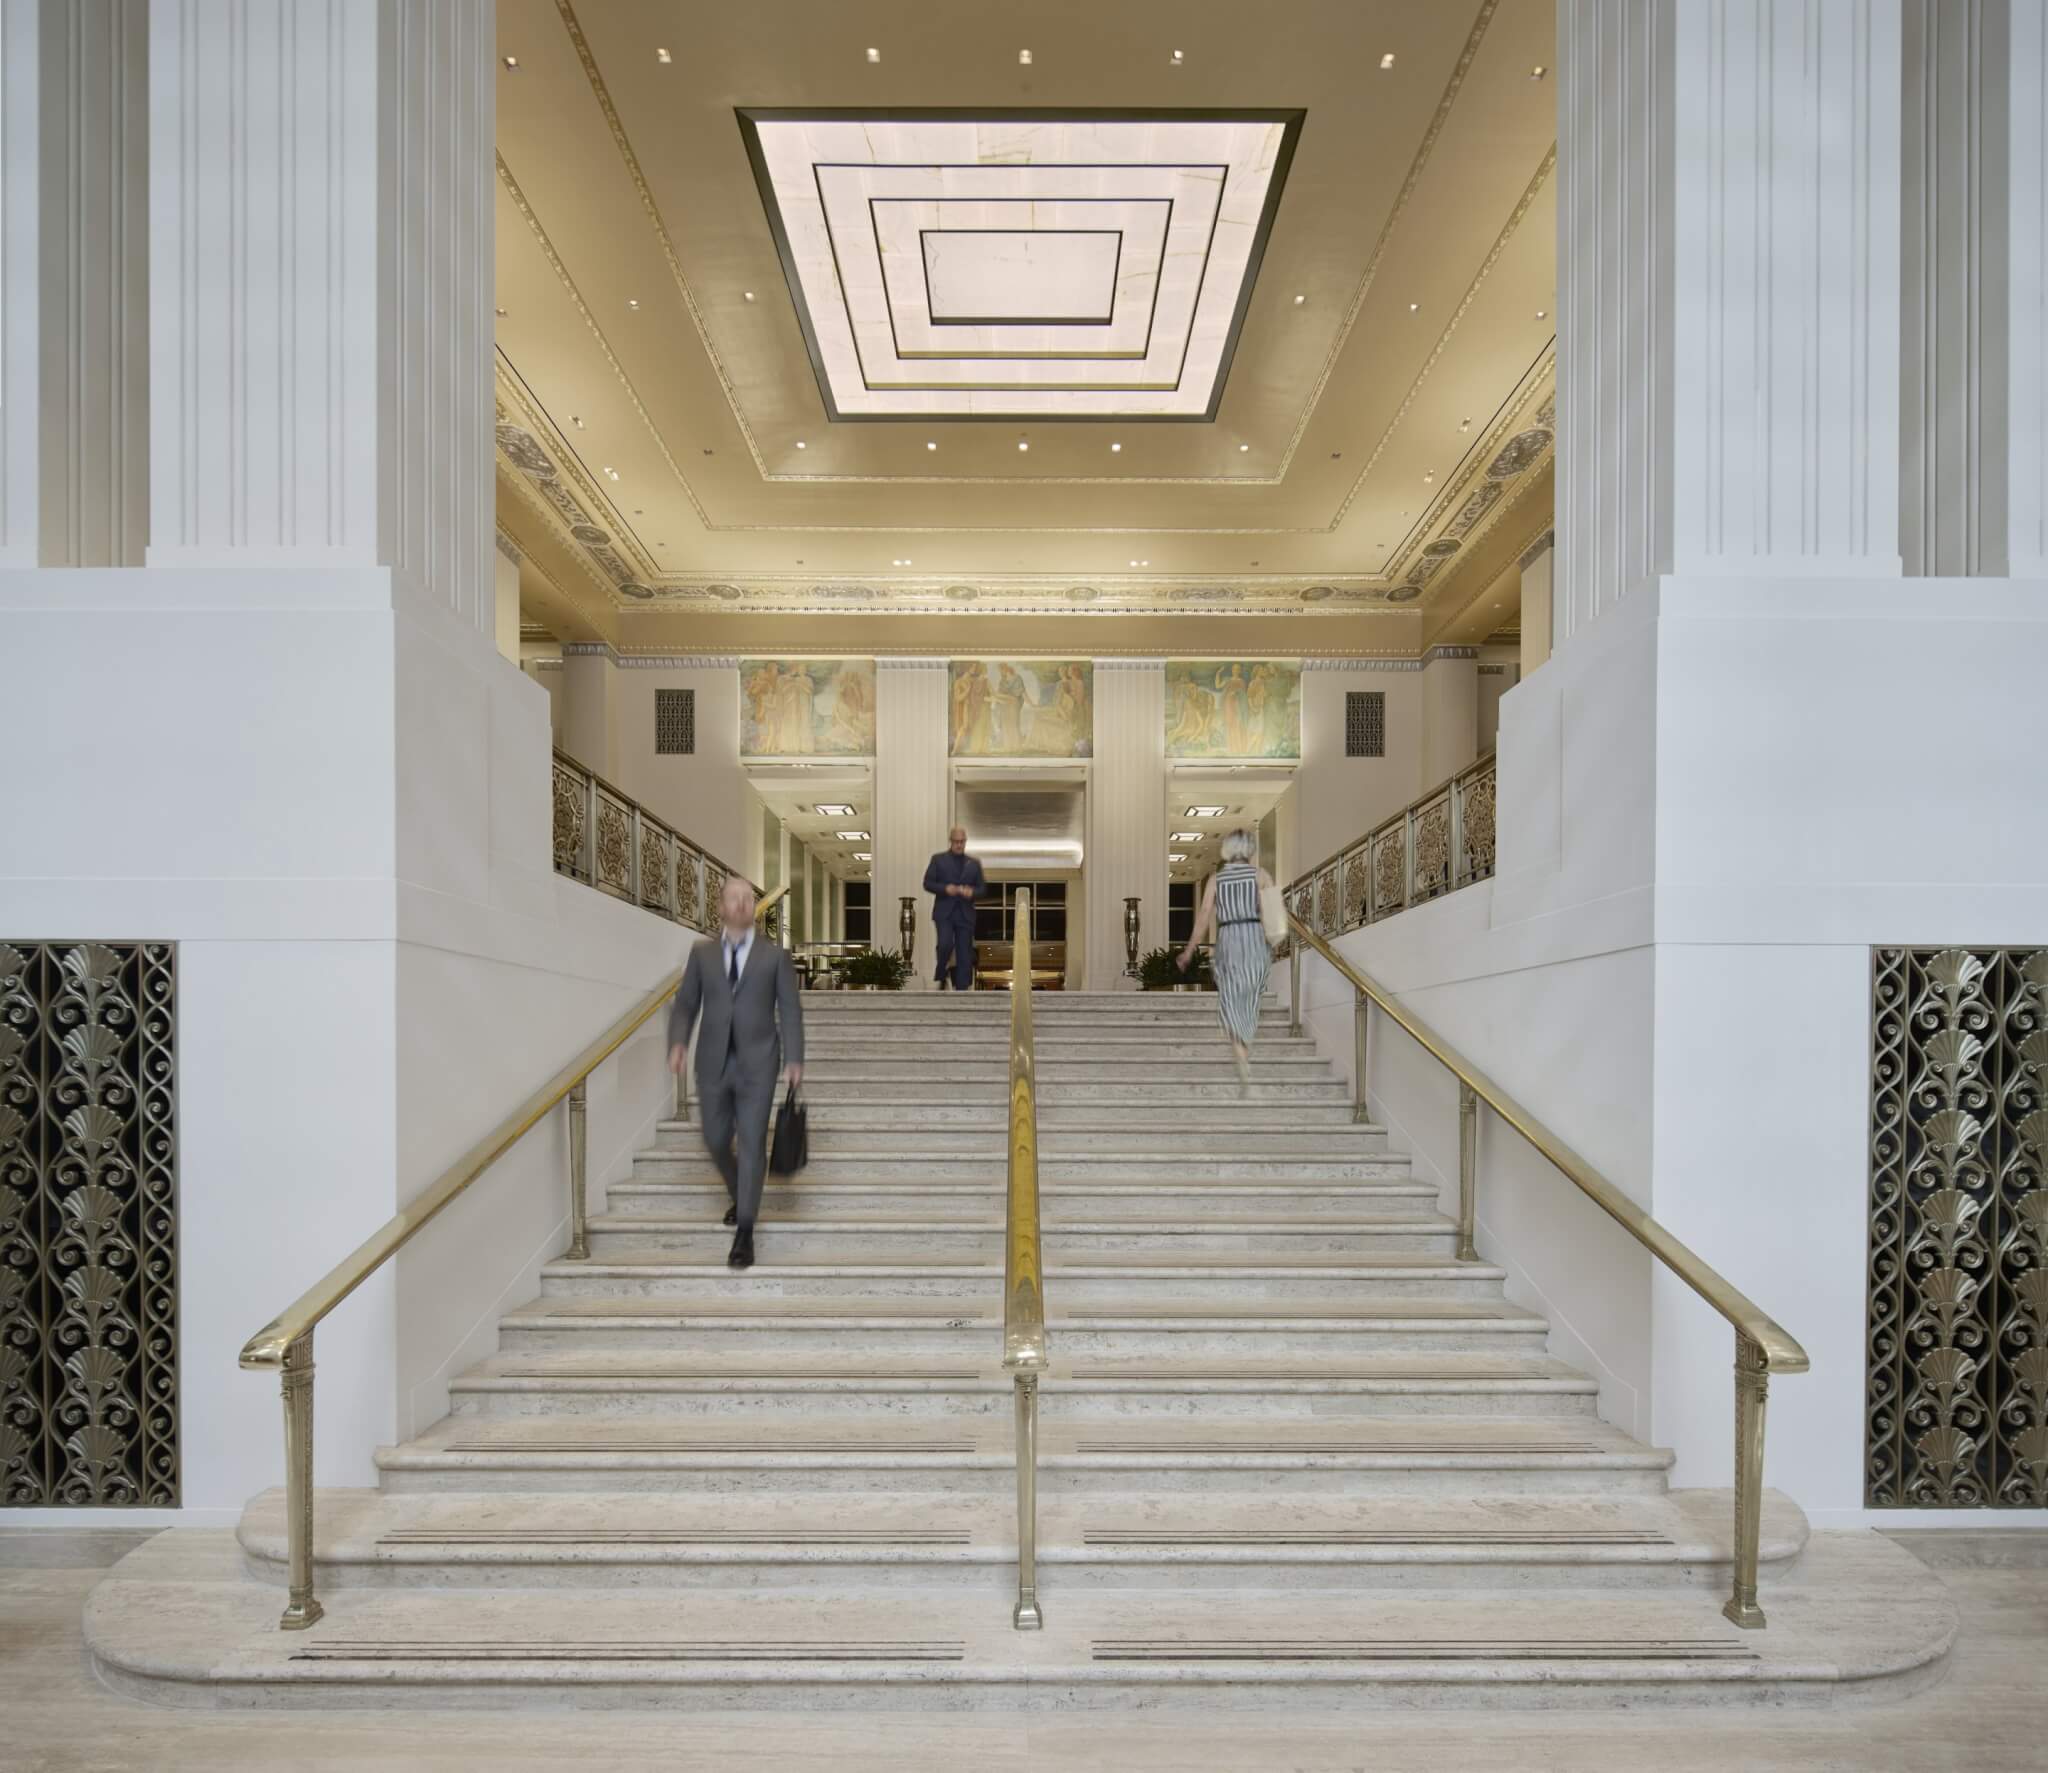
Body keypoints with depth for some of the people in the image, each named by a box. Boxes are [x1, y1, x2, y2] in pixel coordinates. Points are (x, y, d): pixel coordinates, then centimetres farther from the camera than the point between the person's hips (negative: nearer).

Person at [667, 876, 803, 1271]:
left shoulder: (775, 955, 2)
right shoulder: (702, 953, 7)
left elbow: (790, 1009, 0)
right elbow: (685, 1004, 7)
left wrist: (794, 1059, -7)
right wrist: (678, 1042, -11)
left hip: (757, 1063, -2)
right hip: (713, 1062, 3)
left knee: (752, 1144, -6)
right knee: (716, 1141, 12)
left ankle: (744, 1233, 0)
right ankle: (739, 1196, 41)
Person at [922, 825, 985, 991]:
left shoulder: (974, 864, 13)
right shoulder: (938, 859, 7)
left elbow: (981, 889, 12)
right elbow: (927, 883, 1)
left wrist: (972, 892, -11)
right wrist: (945, 888, -15)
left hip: (965, 914, 3)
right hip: (944, 913, -2)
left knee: (964, 955, -1)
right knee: (946, 945, -21)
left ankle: (961, 990, 3)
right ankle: (941, 978, 4)